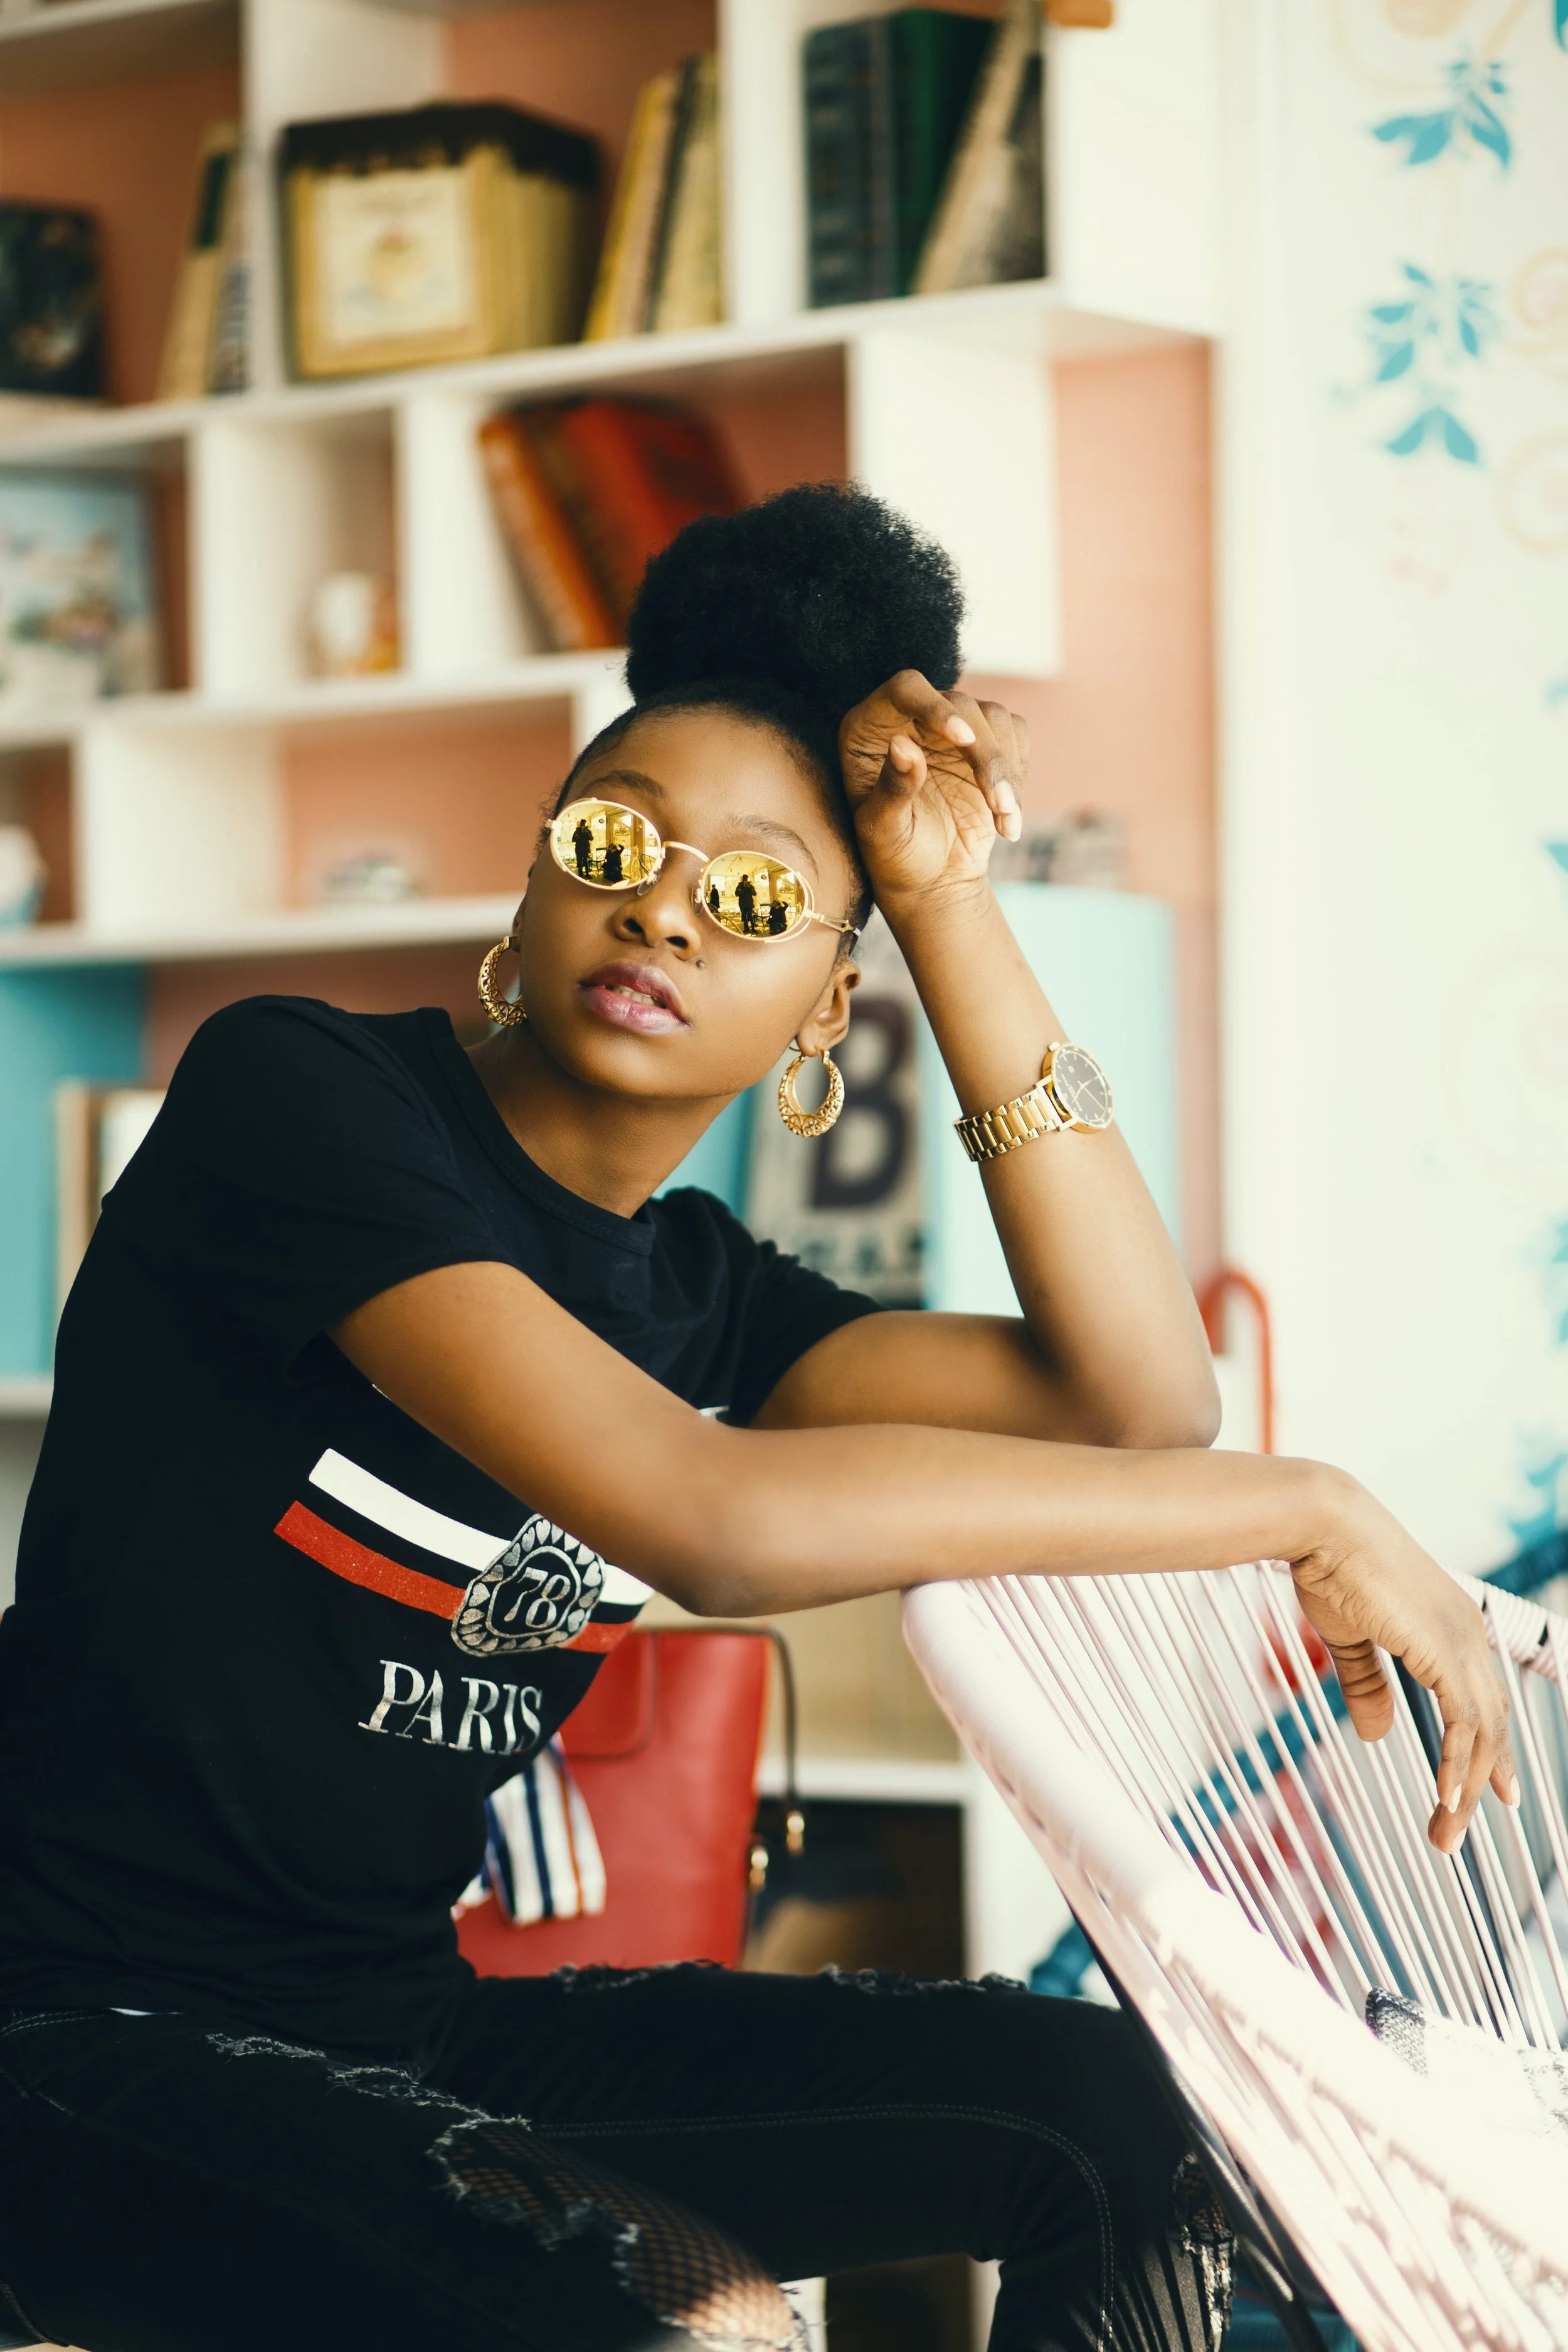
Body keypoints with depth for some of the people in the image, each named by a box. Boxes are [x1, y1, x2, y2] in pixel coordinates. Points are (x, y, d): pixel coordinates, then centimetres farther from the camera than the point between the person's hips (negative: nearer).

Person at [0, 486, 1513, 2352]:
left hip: (399, 2020, 8)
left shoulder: (693, 1290, 9)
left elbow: (1134, 1401, -4)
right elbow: (708, 1517, -26)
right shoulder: (296, 1091, -14)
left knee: (1103, 2107, -4)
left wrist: (949, 906, -3)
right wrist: (1305, 1510, -20)